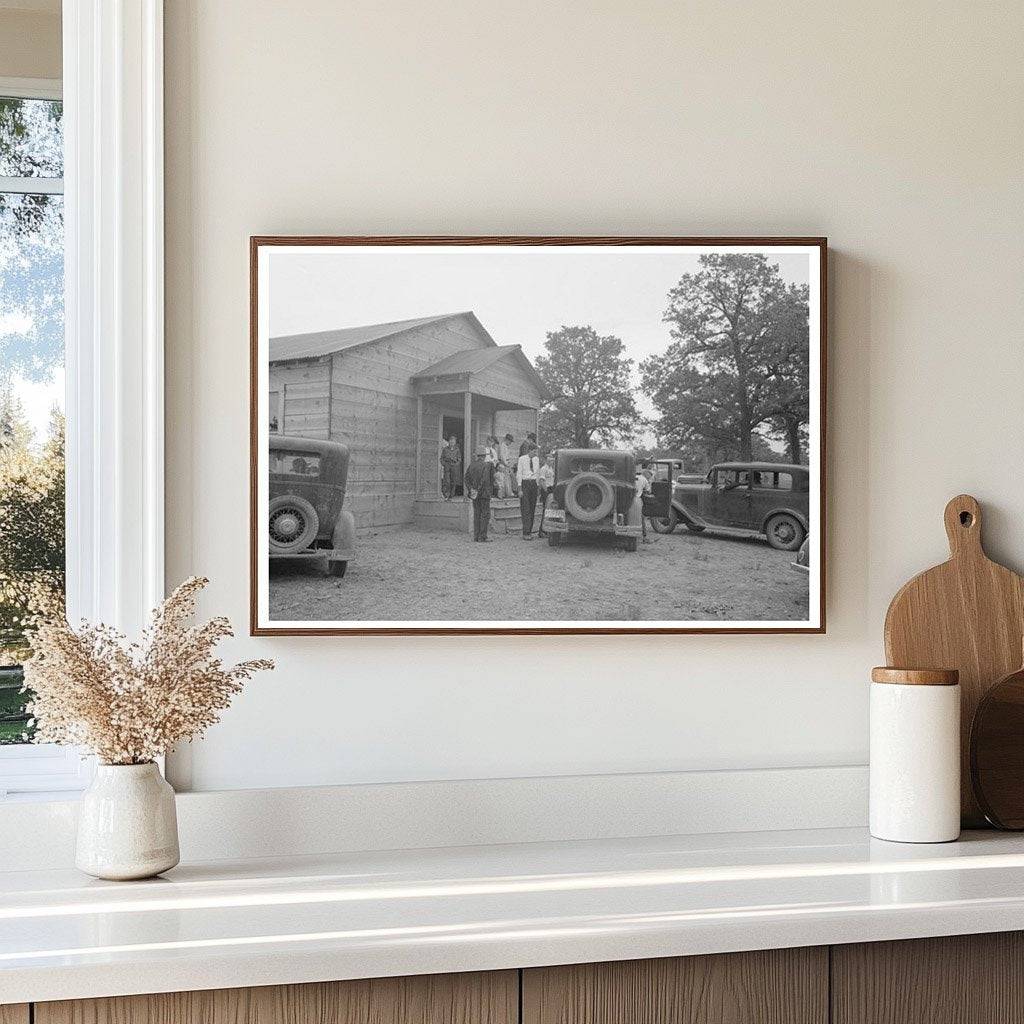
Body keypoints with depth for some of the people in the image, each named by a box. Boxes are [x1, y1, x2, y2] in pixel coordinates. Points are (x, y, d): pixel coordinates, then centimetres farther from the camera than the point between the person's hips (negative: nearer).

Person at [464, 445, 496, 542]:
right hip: (485, 493, -6)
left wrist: (470, 490, 3)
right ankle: (483, 536, -1)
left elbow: (466, 479, 5)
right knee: (485, 514, 1)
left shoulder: (472, 464, 5)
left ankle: (476, 535, 14)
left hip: (475, 494, 6)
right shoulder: (487, 465, -13)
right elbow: (485, 480, -20)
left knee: (476, 514, 12)